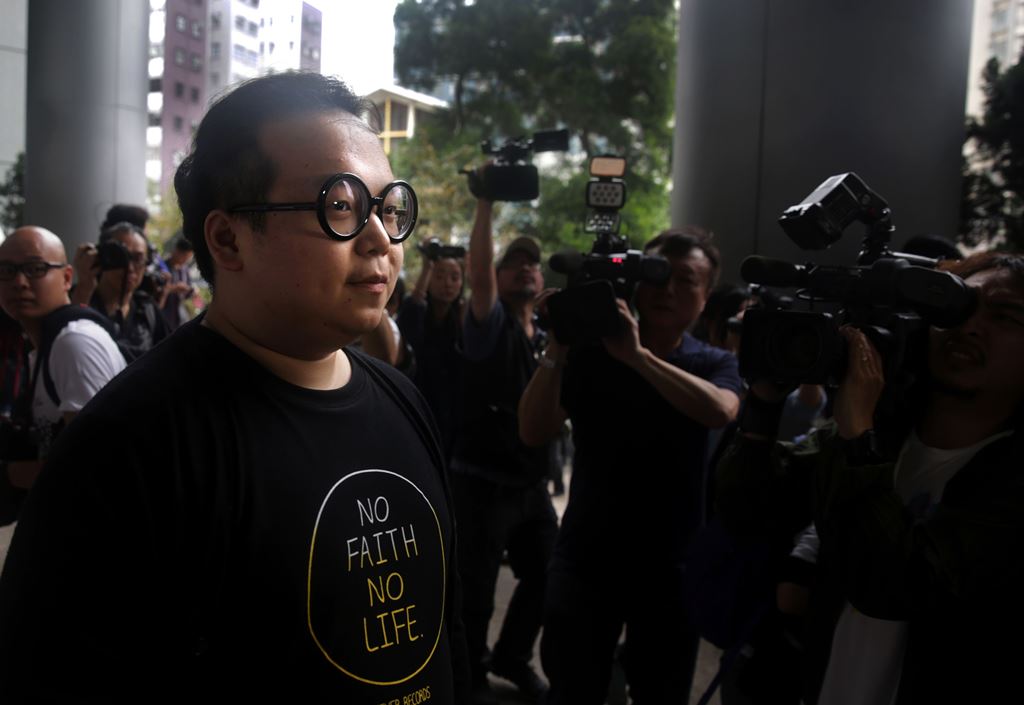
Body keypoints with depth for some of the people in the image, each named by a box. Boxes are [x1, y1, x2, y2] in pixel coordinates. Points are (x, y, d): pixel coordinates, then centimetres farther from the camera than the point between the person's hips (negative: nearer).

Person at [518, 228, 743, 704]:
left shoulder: (714, 363, -2)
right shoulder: (590, 352, -4)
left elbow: (719, 412, -25)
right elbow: (534, 433, -12)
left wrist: (637, 355, -31)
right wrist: (557, 350, -24)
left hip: (668, 563, 1)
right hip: (585, 557, 0)